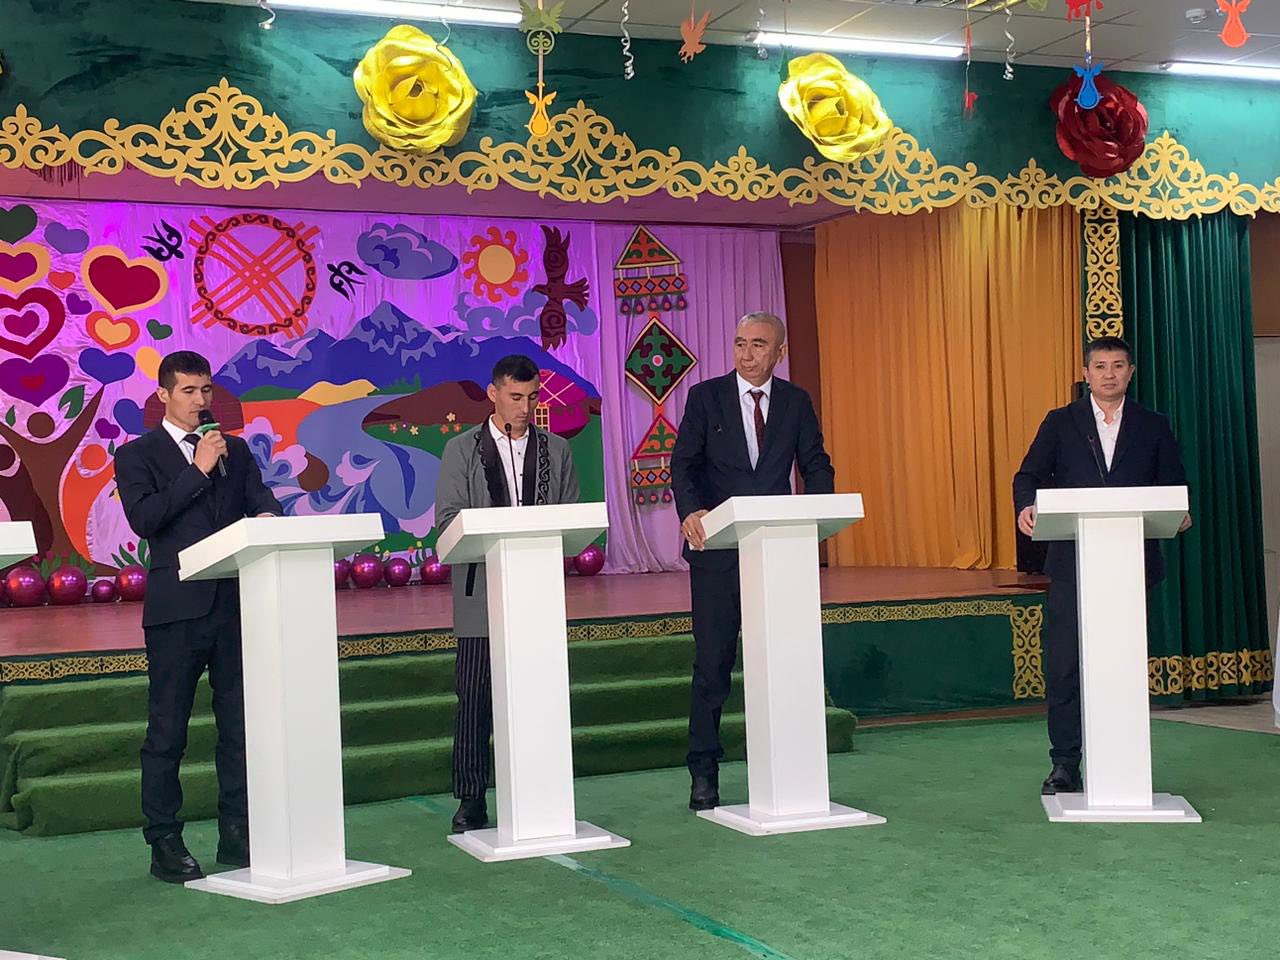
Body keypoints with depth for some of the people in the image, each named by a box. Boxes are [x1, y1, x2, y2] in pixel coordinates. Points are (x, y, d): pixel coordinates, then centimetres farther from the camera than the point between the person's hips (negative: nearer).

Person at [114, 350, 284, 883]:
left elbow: (262, 503, 6)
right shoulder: (137, 455, 2)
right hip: (177, 609, -4)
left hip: (235, 604, 4)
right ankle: (165, 844, 9)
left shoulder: (235, 450, 15)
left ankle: (238, 835, 18)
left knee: (240, 725, 8)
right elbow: (144, 520, -12)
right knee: (167, 733, 2)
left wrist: (267, 516, -18)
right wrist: (198, 470, -14)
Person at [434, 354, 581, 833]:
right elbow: (448, 520, -4)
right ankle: (471, 798, 5)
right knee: (475, 695, -2)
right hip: (482, 592, -2)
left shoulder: (556, 450, 13)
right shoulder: (462, 450, 5)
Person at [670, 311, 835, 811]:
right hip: (716, 546, -2)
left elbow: (816, 466, 8)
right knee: (712, 662, 0)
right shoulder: (706, 396, 1)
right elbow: (683, 463, -4)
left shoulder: (796, 401, 7)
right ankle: (704, 772, 9)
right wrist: (690, 512, -23)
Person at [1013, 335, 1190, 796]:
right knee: (1064, 666, -4)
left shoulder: (1153, 426, 11)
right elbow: (1029, 476, 1)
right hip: (1072, 563, -1)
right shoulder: (1060, 423, 8)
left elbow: (1173, 485, 8)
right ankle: (1064, 765, 3)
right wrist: (1026, 507, -20)